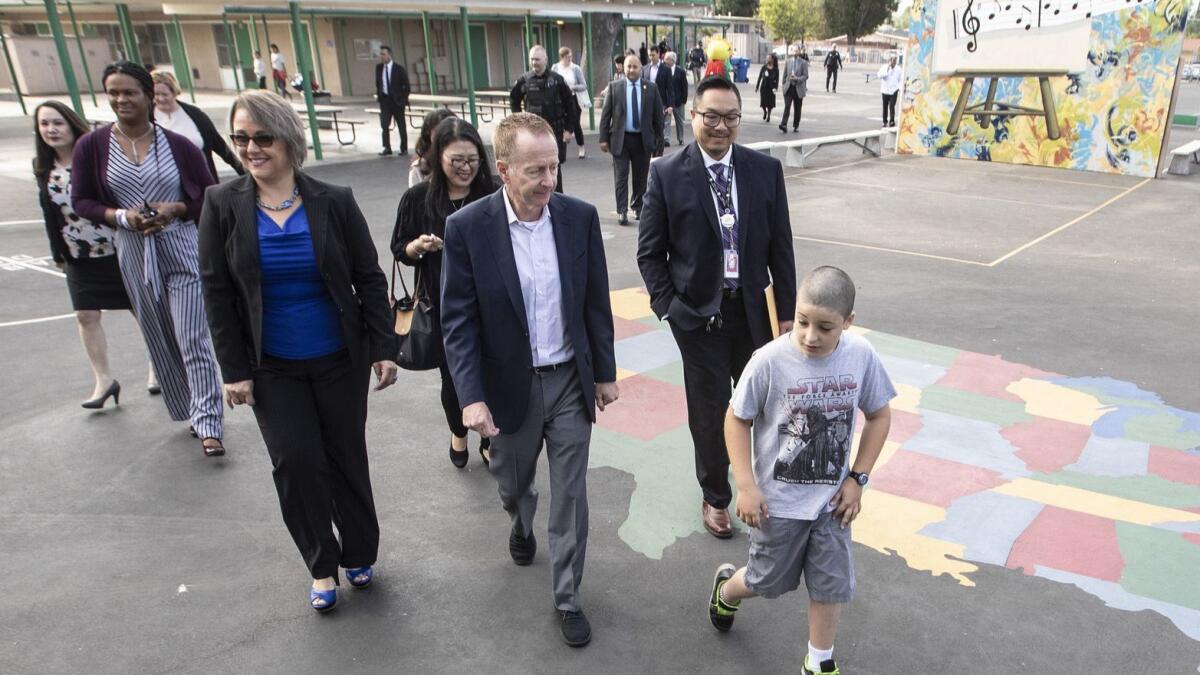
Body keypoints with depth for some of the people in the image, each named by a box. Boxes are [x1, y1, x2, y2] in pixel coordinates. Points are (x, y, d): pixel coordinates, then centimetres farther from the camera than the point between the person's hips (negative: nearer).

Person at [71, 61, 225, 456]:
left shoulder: (177, 145, -4)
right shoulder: (91, 146, -1)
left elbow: (209, 196, 2)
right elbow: (81, 201, 5)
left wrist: (175, 209, -15)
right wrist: (121, 216, -13)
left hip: (182, 252, -3)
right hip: (134, 256, 3)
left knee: (193, 340, -6)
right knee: (161, 342, 12)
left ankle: (209, 425, -3)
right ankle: (191, 413, 28)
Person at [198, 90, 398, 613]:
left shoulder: (334, 202, -7)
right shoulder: (222, 205, -5)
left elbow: (370, 279, -3)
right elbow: (217, 293, -2)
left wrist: (384, 348, -5)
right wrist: (233, 369, -4)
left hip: (340, 359, 0)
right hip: (272, 368, 1)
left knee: (346, 457, 11)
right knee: (295, 462, 0)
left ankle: (359, 555, 32)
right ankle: (322, 566, 22)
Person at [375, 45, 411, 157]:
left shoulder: (399, 68, -9)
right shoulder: (378, 67, 4)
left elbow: (407, 86, -5)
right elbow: (378, 83, 16)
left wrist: (402, 99, -7)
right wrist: (377, 94, 5)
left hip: (397, 100, -3)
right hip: (384, 99, 3)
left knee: (401, 126, 6)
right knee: (384, 124, -8)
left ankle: (404, 149, 16)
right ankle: (387, 148, -4)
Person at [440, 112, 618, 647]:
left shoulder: (580, 216, -8)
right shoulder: (467, 228, -15)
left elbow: (596, 302, 2)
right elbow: (458, 321, -12)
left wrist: (605, 372, 6)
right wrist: (471, 397, -20)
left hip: (571, 380, 1)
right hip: (509, 386, 0)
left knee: (570, 495, 8)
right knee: (512, 484, 22)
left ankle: (567, 597, 28)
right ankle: (522, 523, 59)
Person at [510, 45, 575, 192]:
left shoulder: (557, 79, -4)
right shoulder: (524, 80, 0)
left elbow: (569, 104, 0)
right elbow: (514, 100, 15)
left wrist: (568, 129, -2)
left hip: (555, 130, -1)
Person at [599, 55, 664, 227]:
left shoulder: (651, 88, 2)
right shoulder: (614, 87, 1)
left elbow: (658, 115, 7)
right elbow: (606, 114, 0)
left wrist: (658, 138, 6)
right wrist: (604, 138, -5)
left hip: (643, 139, 1)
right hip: (620, 138, -1)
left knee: (641, 176, 9)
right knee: (621, 176, -5)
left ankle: (637, 207, 25)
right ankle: (621, 211, -3)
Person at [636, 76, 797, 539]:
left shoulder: (766, 170, -1)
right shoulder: (667, 174, -8)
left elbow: (780, 246, 2)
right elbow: (650, 252, -3)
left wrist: (787, 313, 1)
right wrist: (667, 306, -9)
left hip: (753, 309, 3)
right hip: (698, 313, -2)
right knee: (710, 411, 8)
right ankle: (715, 496, 31)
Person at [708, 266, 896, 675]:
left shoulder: (862, 356, -14)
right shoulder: (770, 360, -23)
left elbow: (879, 415, 2)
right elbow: (737, 420, -11)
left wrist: (857, 479, -2)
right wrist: (746, 487, -13)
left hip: (831, 500, 3)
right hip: (778, 501, -2)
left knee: (832, 585, 13)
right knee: (767, 581, 17)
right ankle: (726, 588, 51)